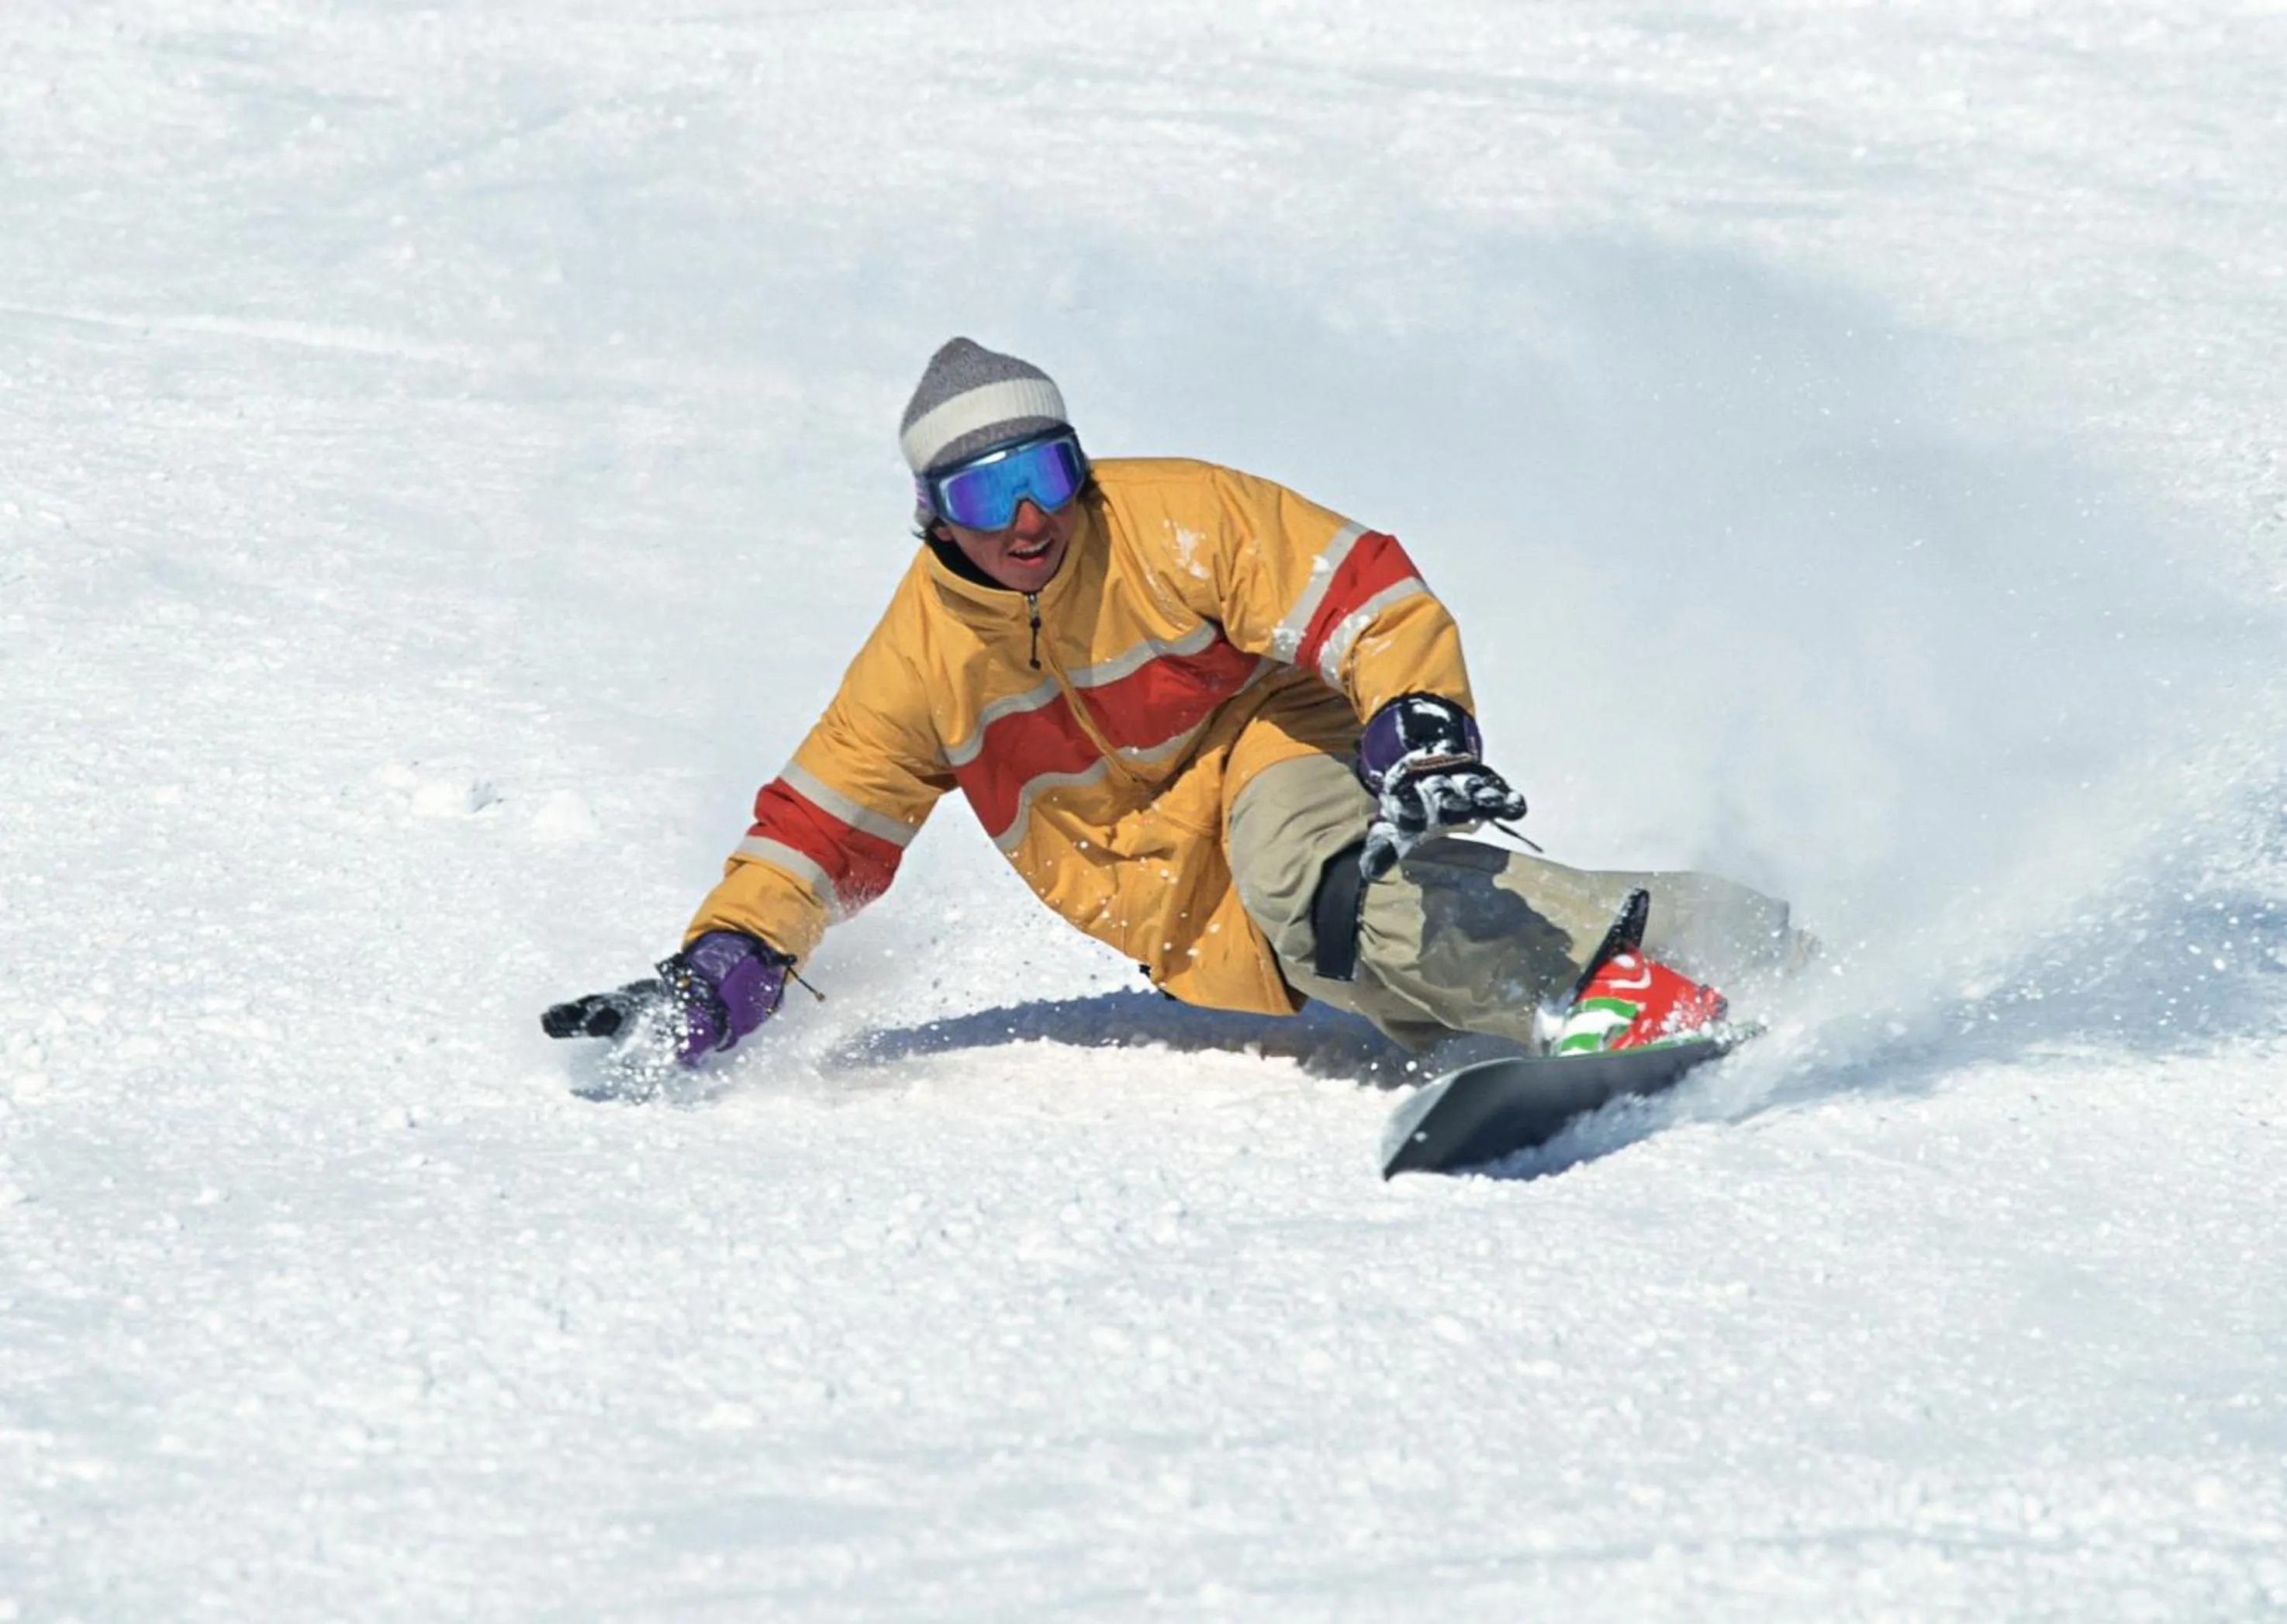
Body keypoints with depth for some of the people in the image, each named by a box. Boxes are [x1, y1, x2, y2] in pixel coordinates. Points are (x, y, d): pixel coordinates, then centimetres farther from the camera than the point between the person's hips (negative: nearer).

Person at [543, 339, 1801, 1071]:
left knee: (1300, 851, -39)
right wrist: (716, 974, -8)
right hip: (1208, 943, 5)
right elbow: (816, 833, 6)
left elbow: (1372, 599, -15)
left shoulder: (1176, 524, -13)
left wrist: (1423, 736, -33)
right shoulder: (922, 659, -1)